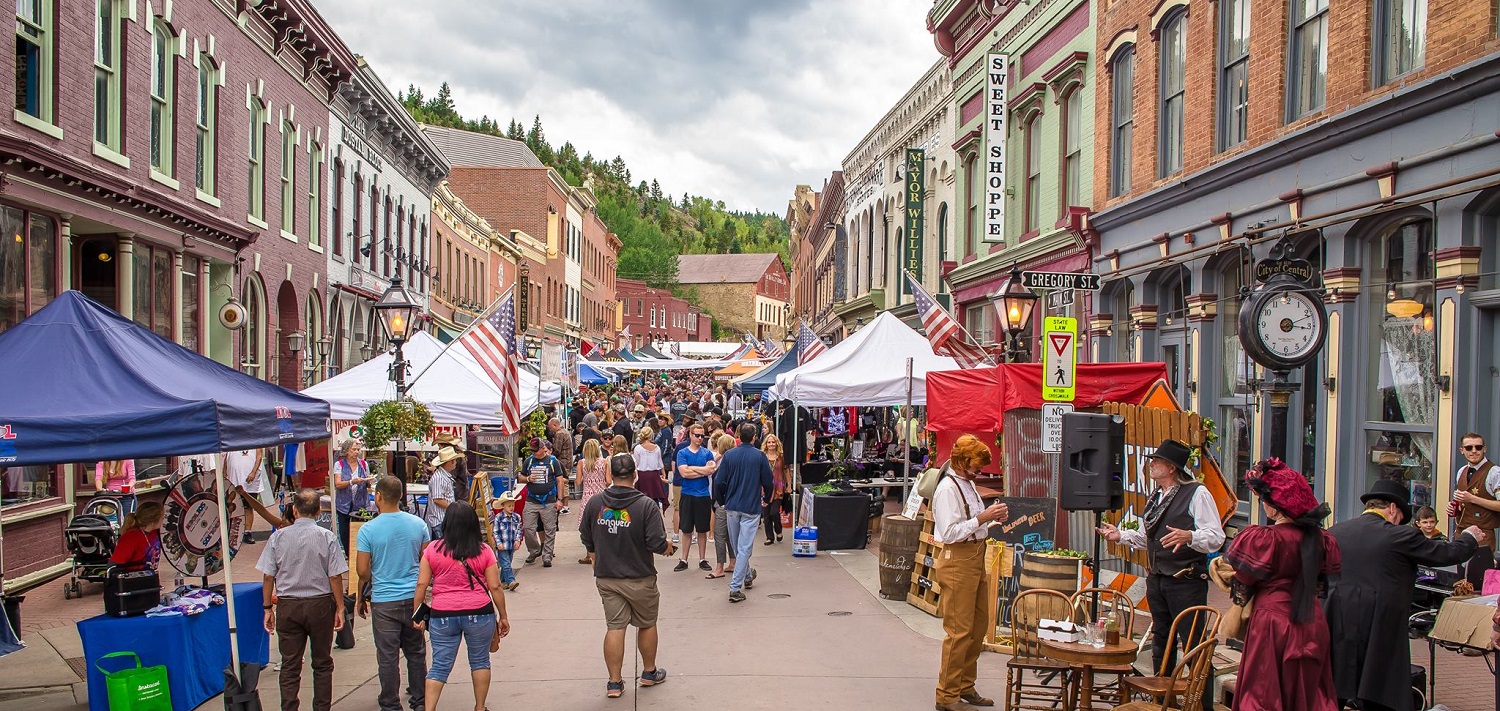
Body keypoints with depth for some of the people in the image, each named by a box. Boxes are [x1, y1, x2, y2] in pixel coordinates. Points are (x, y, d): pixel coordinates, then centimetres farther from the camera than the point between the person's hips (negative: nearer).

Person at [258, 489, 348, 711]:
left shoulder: (279, 537, -3)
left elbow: (268, 576, -2)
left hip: (288, 606, 1)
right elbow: (335, 577, -8)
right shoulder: (327, 537, -8)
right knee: (322, 664, 12)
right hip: (320, 604, -1)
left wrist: (268, 608, 8)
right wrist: (339, 608, 1)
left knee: (290, 666, 6)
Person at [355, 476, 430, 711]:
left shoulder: (368, 529, -11)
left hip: (384, 601, -3)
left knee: (388, 657, 5)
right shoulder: (418, 524, -1)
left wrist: (361, 596, 10)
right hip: (414, 597, 4)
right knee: (416, 652, 15)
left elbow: (362, 571, -9)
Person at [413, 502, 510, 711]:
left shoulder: (433, 550, -1)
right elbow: (495, 587, -2)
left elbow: (421, 584, -1)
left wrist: (417, 614, 9)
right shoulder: (484, 551, -3)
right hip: (479, 613, -1)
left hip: (442, 615, 1)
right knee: (480, 661, 15)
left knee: (439, 666, 7)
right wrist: (503, 616, 7)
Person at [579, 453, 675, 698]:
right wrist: (667, 545, 2)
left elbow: (586, 539, 4)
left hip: (606, 577, 3)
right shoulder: (647, 505, -19)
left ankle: (614, 682, 11)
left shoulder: (594, 503, -7)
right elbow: (657, 544, -21)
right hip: (640, 578, -2)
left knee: (614, 627, 9)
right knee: (647, 624, 17)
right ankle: (649, 672, 33)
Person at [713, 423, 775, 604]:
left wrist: (722, 501, 13)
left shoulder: (729, 455, -2)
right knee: (744, 548, -3)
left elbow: (719, 482, -4)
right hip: (752, 508, -3)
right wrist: (766, 499, 17)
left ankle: (747, 577, 38)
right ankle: (735, 588, -9)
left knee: (737, 547, 19)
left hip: (732, 507, 3)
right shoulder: (759, 456, -7)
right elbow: (768, 482, -2)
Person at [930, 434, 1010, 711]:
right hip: (957, 561, -10)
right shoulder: (947, 488, -15)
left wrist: (994, 521, 4)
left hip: (975, 559, 10)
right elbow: (950, 533, -22)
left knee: (979, 626, 15)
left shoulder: (969, 485, 14)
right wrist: (982, 518, -23)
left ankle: (966, 687, 27)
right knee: (959, 630, -5)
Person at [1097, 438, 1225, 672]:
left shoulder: (1197, 494, -10)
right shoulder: (1156, 496, 17)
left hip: (1186, 582, -9)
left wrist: (1189, 537, -35)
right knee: (1161, 642, 17)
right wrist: (1120, 535, 12)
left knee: (1193, 644, -7)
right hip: (1156, 580, 9)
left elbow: (1216, 537, -19)